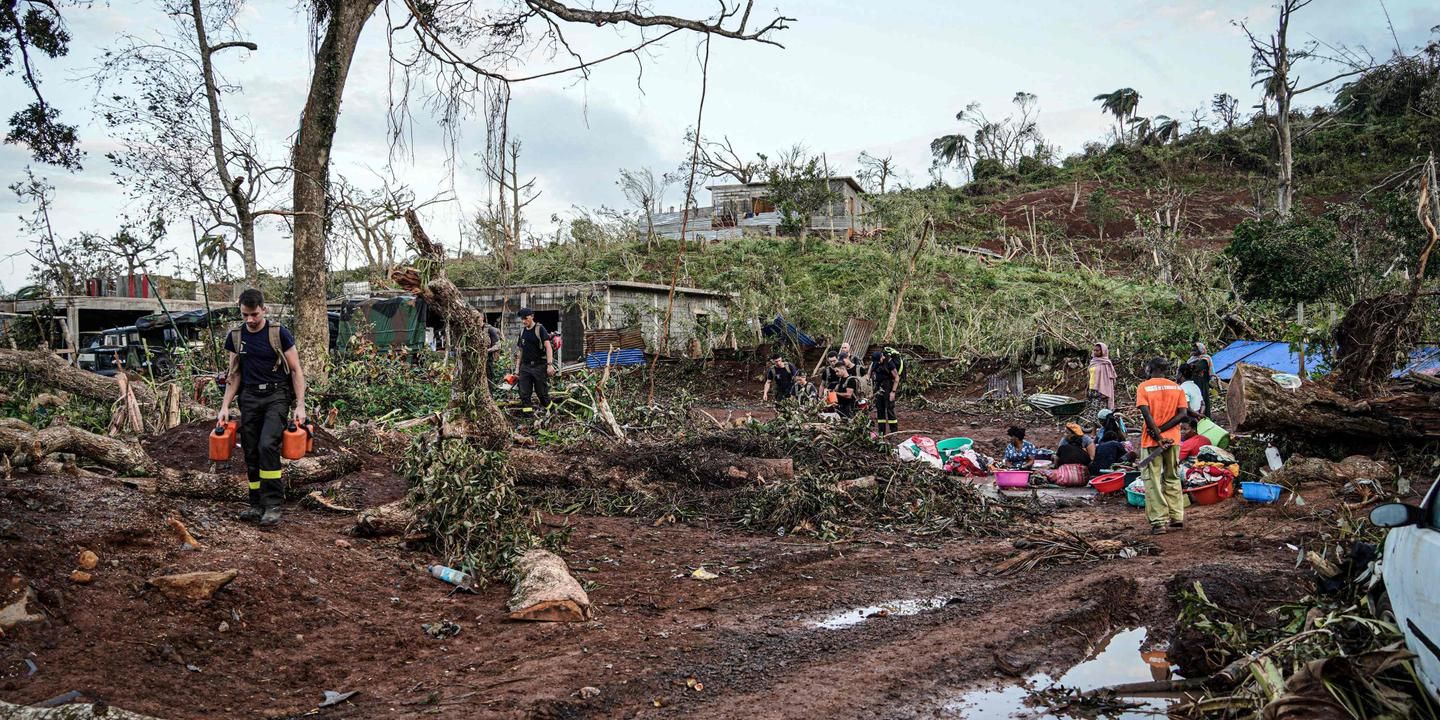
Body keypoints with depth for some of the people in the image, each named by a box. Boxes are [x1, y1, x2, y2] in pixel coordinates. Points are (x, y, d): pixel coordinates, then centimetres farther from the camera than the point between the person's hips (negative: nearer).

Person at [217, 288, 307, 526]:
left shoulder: (279, 334, -7)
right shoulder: (235, 337, 5)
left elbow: (296, 370, -4)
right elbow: (234, 374, 13)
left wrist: (300, 406, -10)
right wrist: (225, 406, 6)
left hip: (276, 395, -5)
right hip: (249, 397, 5)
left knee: (268, 445, -20)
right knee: (251, 452, 4)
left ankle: (273, 504, -14)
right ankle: (257, 504, 14)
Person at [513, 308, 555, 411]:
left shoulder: (540, 329, -3)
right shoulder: (522, 331, 15)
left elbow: (548, 347, -10)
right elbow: (521, 351, 18)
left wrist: (550, 364, -20)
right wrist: (517, 368, 12)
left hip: (539, 366, -5)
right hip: (525, 367, 5)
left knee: (542, 393, -2)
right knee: (524, 395, -1)